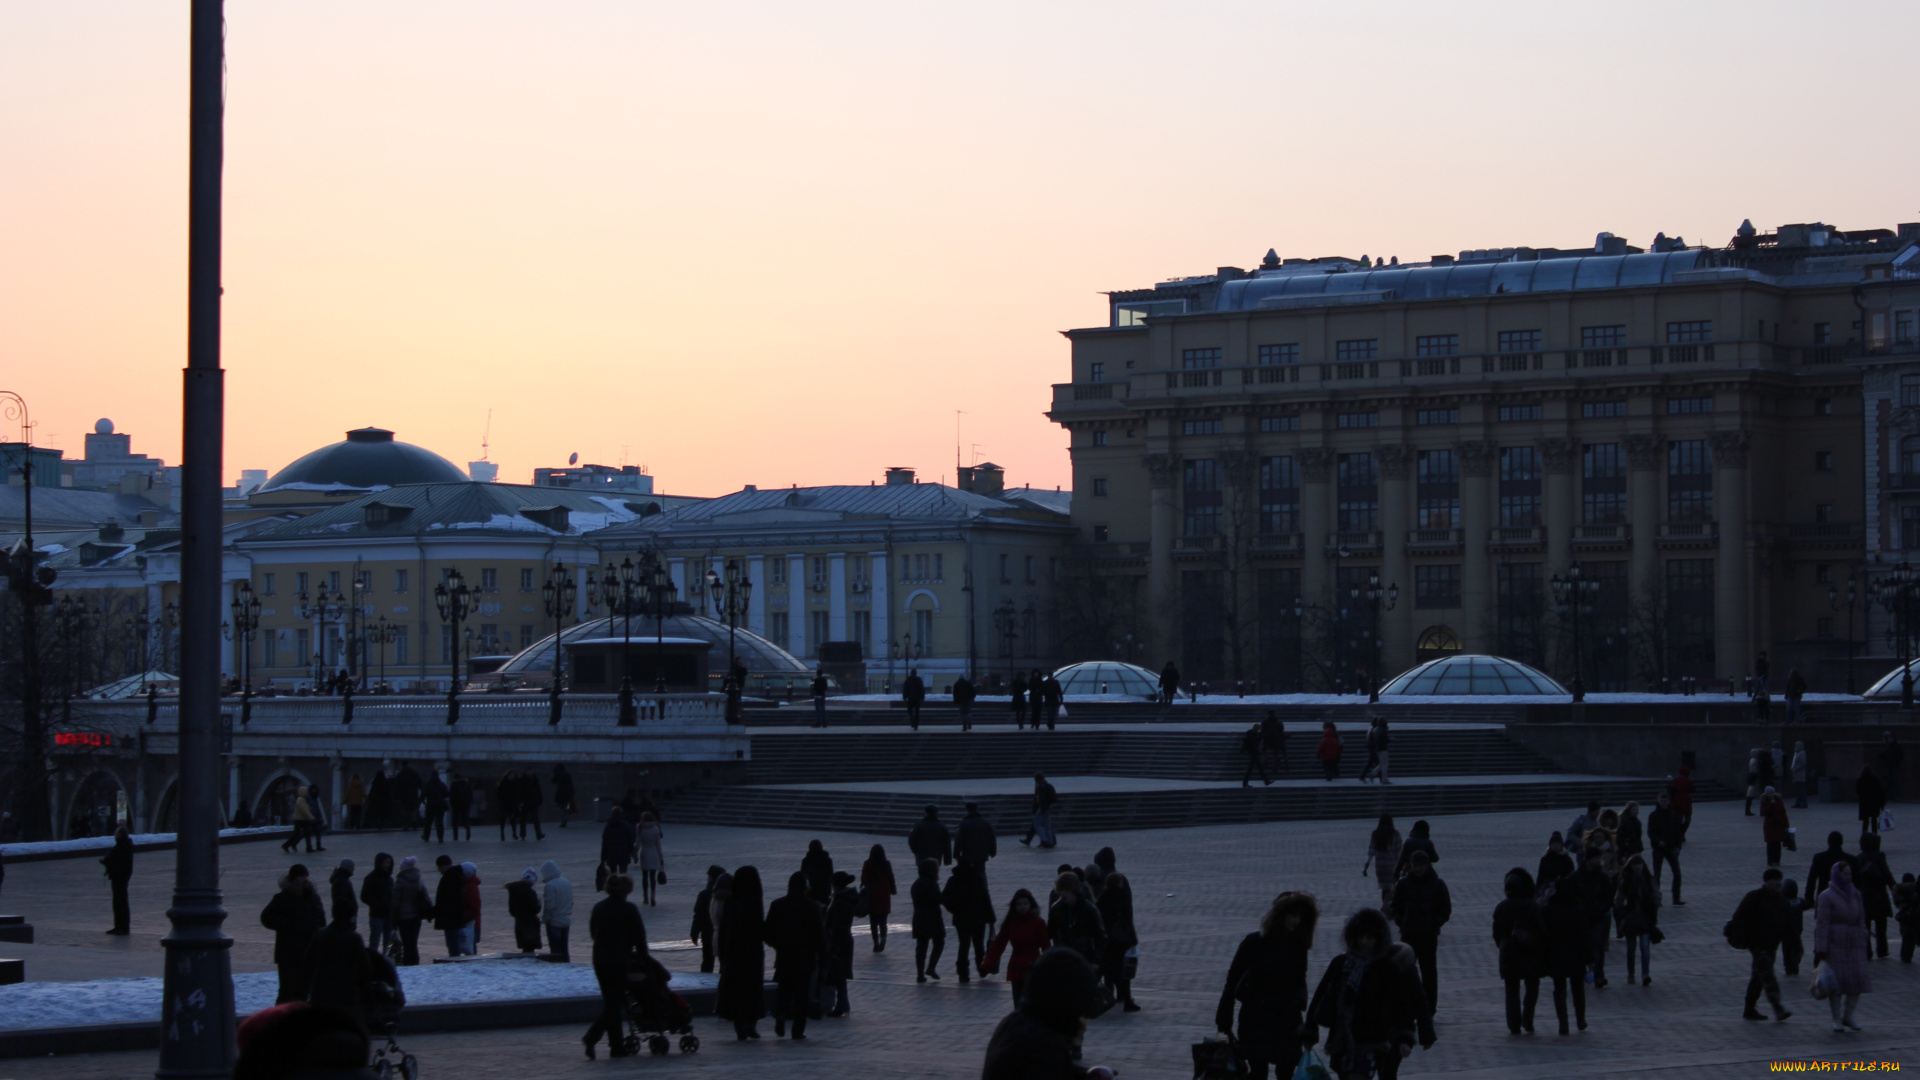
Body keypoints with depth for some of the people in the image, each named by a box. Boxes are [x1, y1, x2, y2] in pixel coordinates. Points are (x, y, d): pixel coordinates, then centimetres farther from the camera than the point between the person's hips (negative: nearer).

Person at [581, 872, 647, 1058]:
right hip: (620, 962, -6)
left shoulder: (598, 908, 8)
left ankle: (617, 1046, 15)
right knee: (615, 1003, 0)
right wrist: (642, 956, 9)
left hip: (599, 961, 6)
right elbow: (639, 936, -6)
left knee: (611, 1003, 14)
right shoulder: (629, 910, -10)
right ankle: (592, 1037, -15)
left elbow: (593, 932, 14)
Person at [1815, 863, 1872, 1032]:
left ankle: (1848, 1016, 13)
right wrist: (1821, 949, -14)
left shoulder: (1856, 894, 12)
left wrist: (1863, 940, 10)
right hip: (1835, 943, -5)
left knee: (1858, 978, -1)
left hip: (1855, 943, 5)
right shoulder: (1827, 896, -5)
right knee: (1837, 980, -4)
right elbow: (1822, 923, -9)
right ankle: (1836, 1019, 6)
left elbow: (1861, 920, 17)